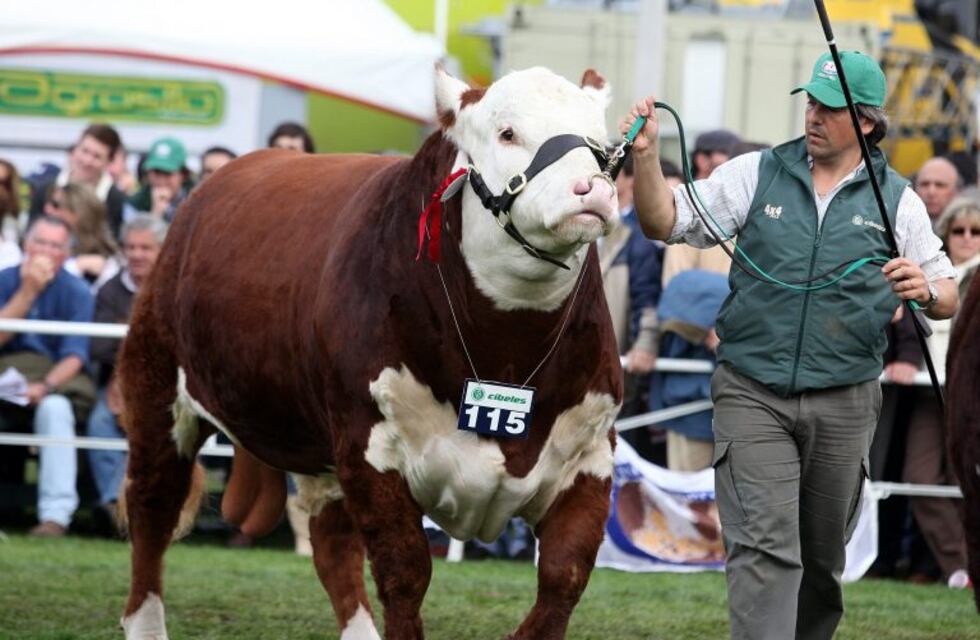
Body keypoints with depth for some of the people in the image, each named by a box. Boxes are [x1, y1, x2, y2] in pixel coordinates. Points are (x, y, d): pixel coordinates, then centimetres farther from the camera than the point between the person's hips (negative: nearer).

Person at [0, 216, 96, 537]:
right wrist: (28, 291, -14)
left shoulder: (76, 292, 0)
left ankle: (56, 515, -37)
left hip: (58, 377, -2)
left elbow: (75, 355, -9)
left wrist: (46, 386, -27)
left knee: (54, 408, -36)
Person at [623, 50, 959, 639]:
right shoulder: (756, 175, 4)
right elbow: (664, 222, 1)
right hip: (752, 394, -2)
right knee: (764, 546, -13)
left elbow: (949, 299, 8)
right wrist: (647, 157, -16)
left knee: (823, 556, 13)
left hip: (844, 402, 2)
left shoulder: (898, 201, 5)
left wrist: (926, 291, -15)